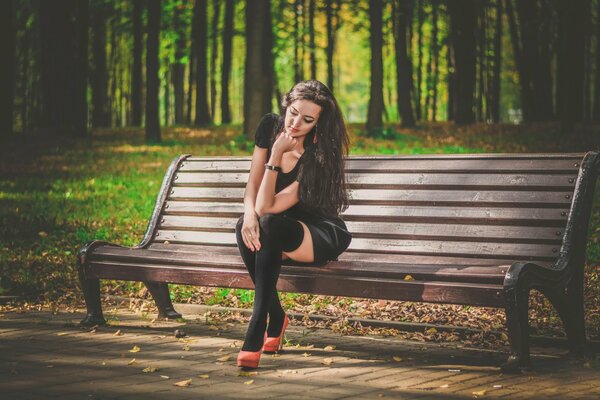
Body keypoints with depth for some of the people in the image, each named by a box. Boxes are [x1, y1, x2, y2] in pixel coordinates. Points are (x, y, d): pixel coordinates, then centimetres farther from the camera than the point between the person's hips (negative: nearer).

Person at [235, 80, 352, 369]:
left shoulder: (318, 158, -24)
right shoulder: (270, 126, -7)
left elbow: (267, 207, -28)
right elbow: (252, 184, -4)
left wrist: (276, 155, -32)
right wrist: (249, 213, -25)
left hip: (321, 236, -5)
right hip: (277, 236, 5)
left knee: (269, 225, -37)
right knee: (245, 227, -31)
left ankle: (255, 336, -37)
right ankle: (276, 318, -15)